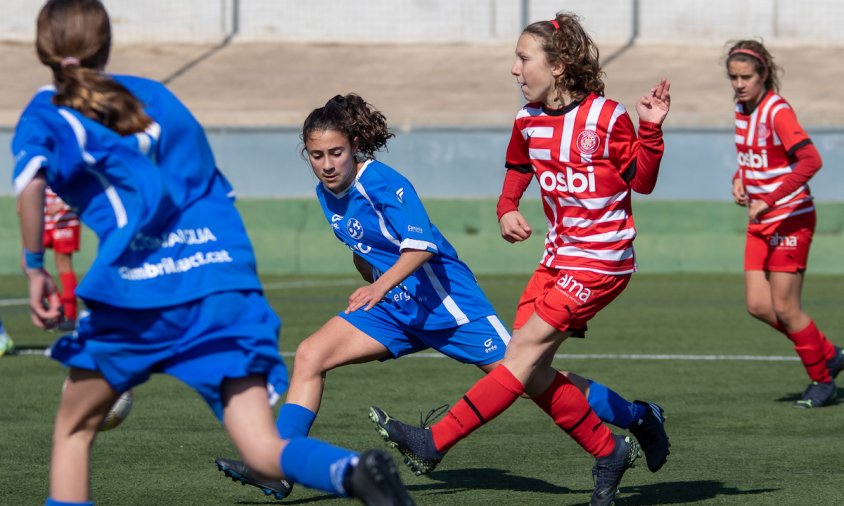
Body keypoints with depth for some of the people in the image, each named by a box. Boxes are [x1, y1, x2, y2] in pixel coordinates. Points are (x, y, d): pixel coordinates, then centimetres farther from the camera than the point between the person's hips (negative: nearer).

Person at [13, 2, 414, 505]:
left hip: (139, 288, -3)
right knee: (264, 448, -6)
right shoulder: (155, 94, 24)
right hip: (228, 276, 3)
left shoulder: (46, 112, 11)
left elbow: (32, 182, -10)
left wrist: (35, 268, -2)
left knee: (74, 428, 20)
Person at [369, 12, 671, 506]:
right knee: (532, 374, 0)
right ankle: (610, 451, 16)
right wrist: (507, 210, 4)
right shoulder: (528, 121, 5)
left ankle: (434, 443, -16)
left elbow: (642, 181, -4)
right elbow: (517, 171, 23)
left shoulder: (606, 117, -12)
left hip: (602, 261, -7)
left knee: (524, 352, -13)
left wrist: (650, 130, -19)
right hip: (559, 256, 7)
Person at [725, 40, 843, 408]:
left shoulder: (777, 111, -18)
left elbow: (810, 160, -30)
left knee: (784, 309, -4)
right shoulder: (741, 108, 6)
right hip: (761, 222, 8)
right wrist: (740, 179, 4)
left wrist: (769, 200, -33)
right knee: (758, 305, 3)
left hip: (791, 218, -8)